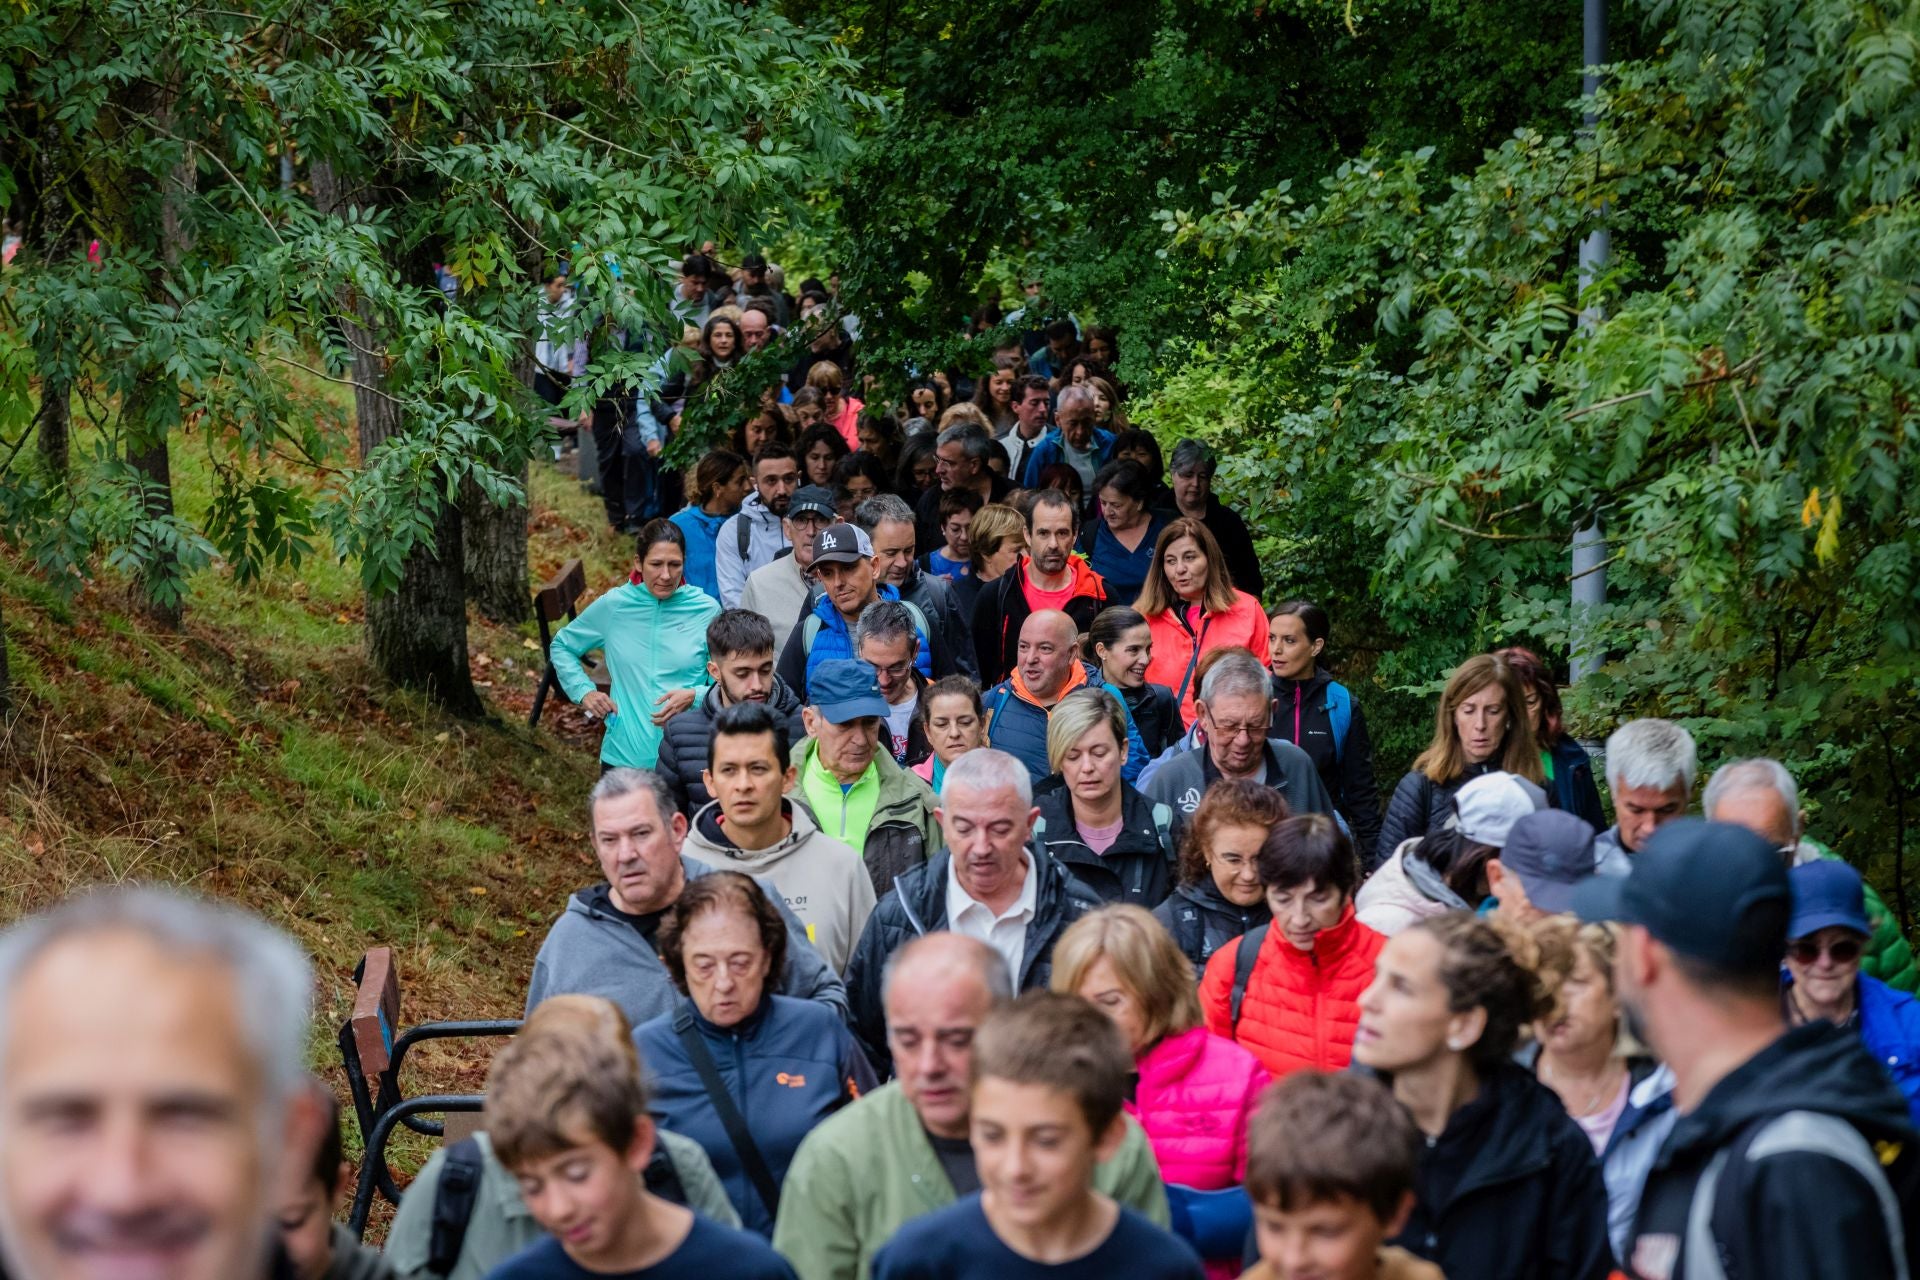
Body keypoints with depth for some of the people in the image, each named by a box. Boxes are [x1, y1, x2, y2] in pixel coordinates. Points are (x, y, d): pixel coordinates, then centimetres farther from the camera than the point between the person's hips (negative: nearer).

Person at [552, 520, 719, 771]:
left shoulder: (707, 611, -2)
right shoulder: (612, 606, 1)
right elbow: (561, 647, 17)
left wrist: (693, 696, -15)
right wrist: (583, 692, 4)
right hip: (624, 757, 1)